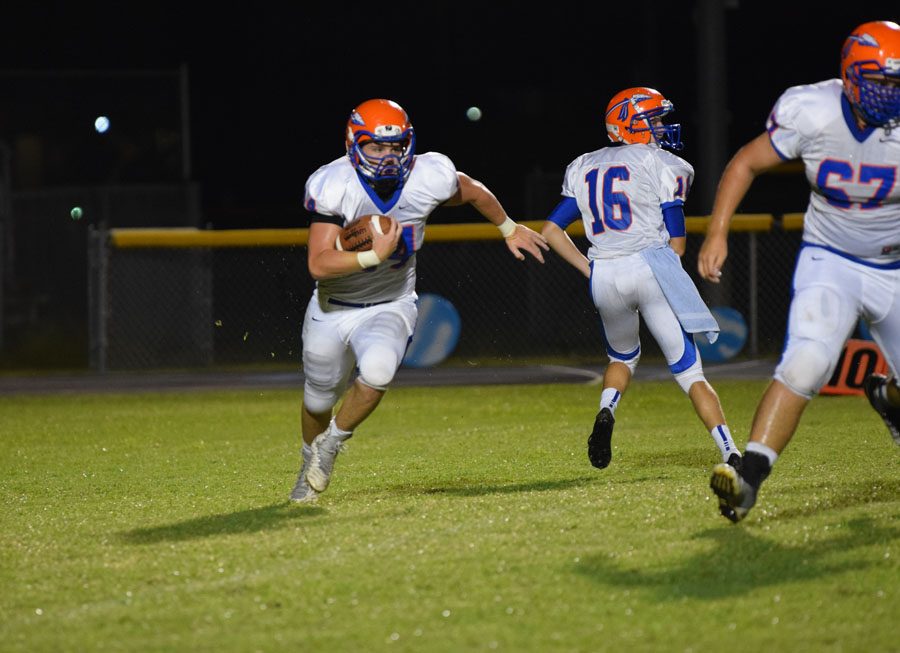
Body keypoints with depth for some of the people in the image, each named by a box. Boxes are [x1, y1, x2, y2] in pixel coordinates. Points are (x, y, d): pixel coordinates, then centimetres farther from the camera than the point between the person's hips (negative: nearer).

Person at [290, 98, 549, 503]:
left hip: (391, 307, 0)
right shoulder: (334, 187, -25)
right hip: (333, 309, 0)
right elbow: (319, 264, -31)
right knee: (319, 400, 17)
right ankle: (311, 464, 51)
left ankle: (333, 442, -3)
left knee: (377, 371, -31)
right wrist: (375, 256, -41)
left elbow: (473, 192, 6)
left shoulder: (429, 178, -19)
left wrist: (509, 229, 19)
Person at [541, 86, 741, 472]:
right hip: (650, 265, -4)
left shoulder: (584, 169, 19)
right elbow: (676, 244, 2)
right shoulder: (661, 165, 4)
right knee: (689, 371, -2)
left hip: (604, 278, 4)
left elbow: (551, 232, 15)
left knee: (623, 356, 28)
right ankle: (730, 452, -13)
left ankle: (606, 412, -1)